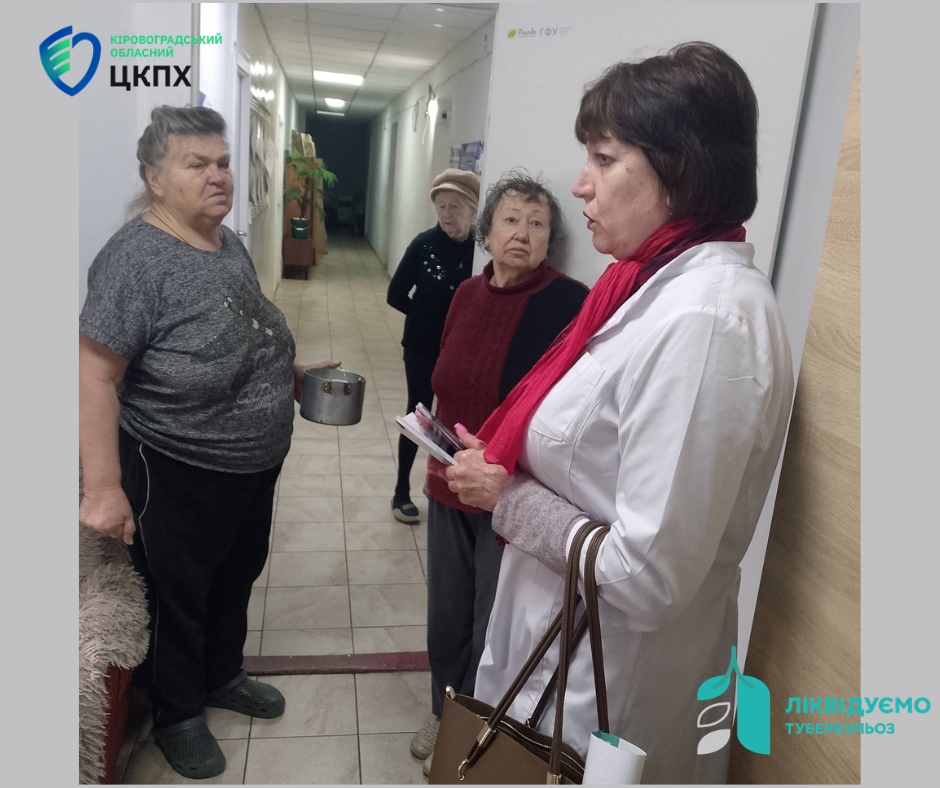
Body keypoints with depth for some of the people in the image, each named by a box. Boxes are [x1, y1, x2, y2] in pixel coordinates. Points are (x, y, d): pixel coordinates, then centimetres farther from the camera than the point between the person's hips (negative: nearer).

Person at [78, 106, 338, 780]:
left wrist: (293, 375, 8)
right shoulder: (137, 256, -21)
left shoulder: (230, 245, 4)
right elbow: (95, 376, -24)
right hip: (179, 477, -8)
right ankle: (179, 714, 39)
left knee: (237, 578, 25)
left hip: (256, 467, 8)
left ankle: (223, 676, 50)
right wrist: (104, 488, -28)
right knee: (179, 598, 14)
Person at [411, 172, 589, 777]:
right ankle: (445, 715, 48)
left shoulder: (570, 304, -16)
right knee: (447, 614, 22)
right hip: (451, 486, 6)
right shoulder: (469, 295, 4)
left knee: (492, 630, 11)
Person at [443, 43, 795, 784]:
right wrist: (502, 467, -2)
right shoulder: (665, 286, 2)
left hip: (606, 692, -8)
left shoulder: (705, 321, -27)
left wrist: (510, 500, -17)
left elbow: (649, 577, -27)